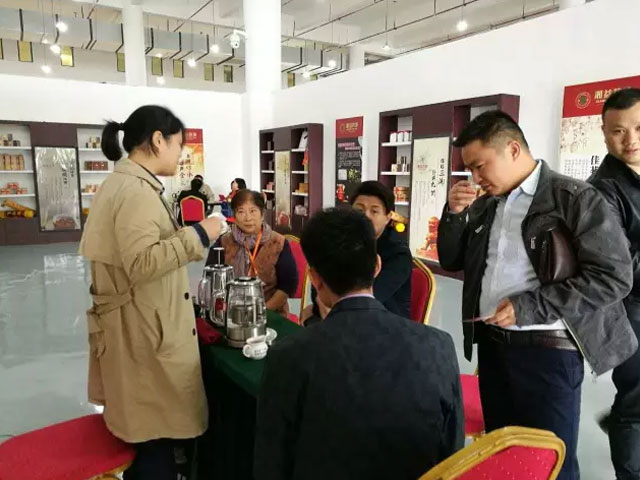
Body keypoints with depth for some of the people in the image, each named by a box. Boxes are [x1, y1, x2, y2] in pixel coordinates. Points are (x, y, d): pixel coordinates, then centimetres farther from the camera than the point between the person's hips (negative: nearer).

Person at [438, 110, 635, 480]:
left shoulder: (575, 198, -10)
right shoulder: (486, 204, 9)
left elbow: (614, 276, -15)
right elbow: (451, 261, 13)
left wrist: (530, 307, -20)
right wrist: (455, 213, -4)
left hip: (548, 349, -5)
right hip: (491, 344, 6)